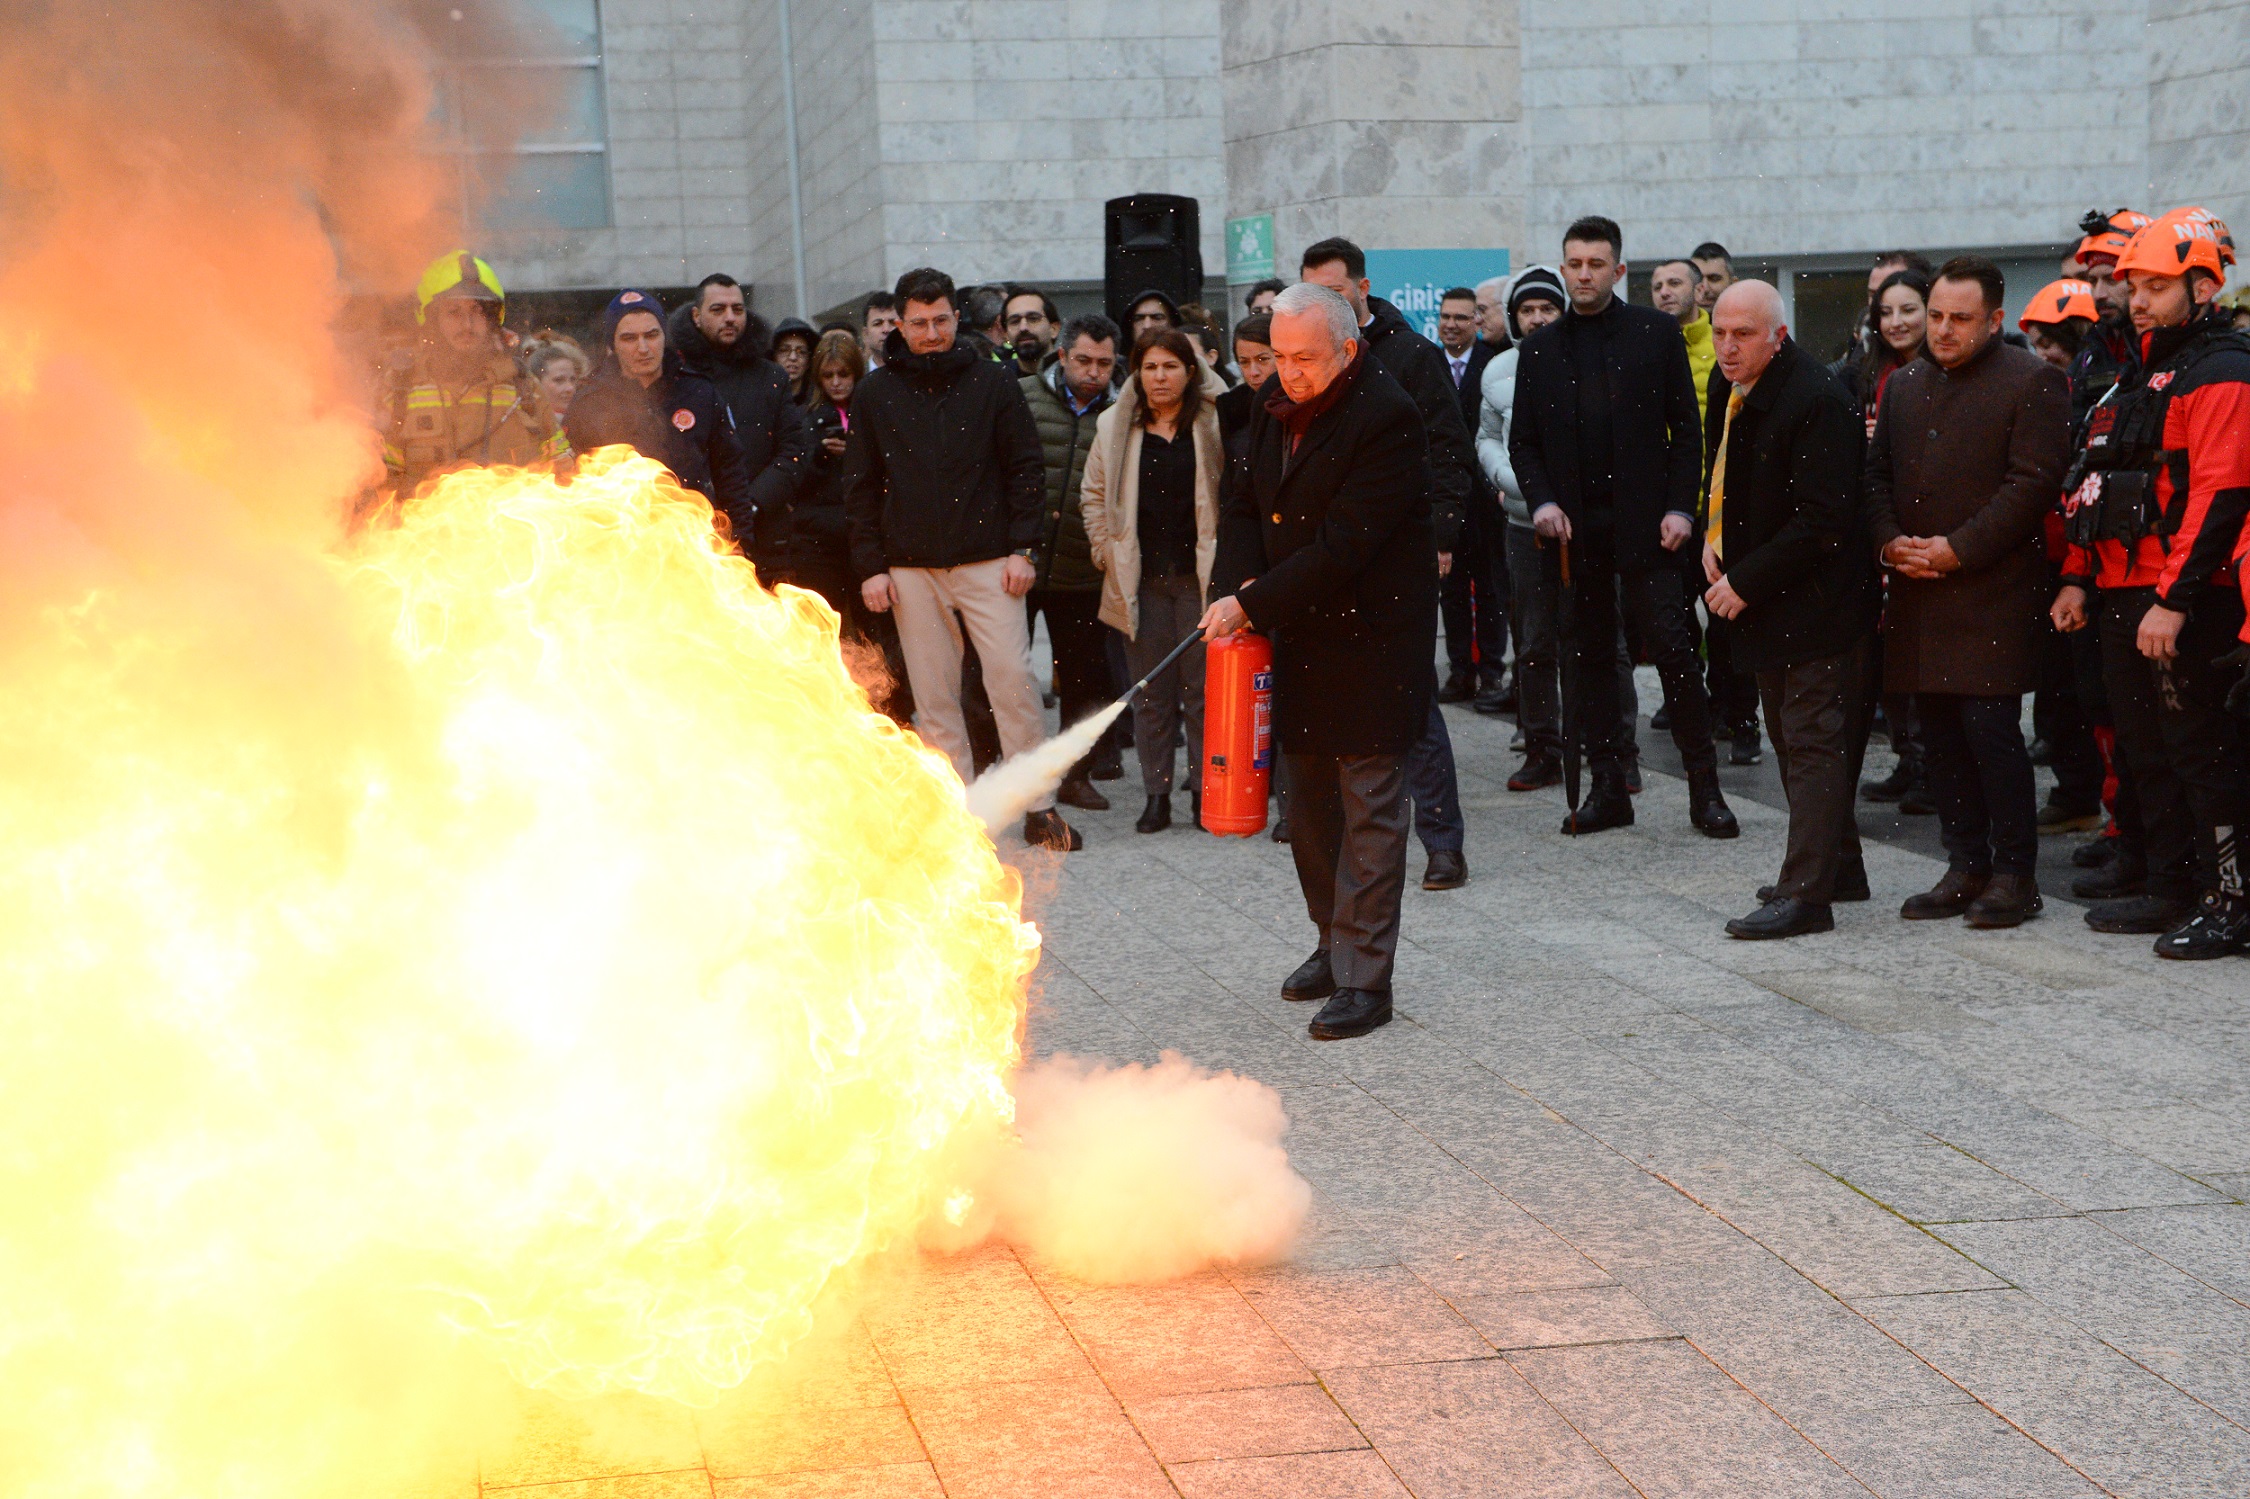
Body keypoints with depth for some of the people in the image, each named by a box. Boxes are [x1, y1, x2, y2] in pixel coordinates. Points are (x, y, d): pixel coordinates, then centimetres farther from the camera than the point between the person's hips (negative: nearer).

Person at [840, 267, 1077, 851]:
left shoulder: (993, 383, 3)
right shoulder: (874, 394, 6)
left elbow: (1026, 469, 4)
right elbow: (860, 487, 7)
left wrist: (1022, 548, -5)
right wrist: (871, 565, -1)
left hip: (988, 562, -1)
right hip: (911, 570, 1)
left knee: (1013, 682, -5)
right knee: (934, 698, 3)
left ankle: (1040, 808, 2)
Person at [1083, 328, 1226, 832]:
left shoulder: (1213, 425, 1)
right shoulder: (1115, 426, 7)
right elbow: (1094, 495, 15)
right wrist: (1107, 554, 7)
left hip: (1199, 576, -2)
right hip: (1141, 579, 2)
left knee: (1202, 688, 1)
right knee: (1150, 693, 5)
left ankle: (1205, 791, 9)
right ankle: (1156, 796, 11)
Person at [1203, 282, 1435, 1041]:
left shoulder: (1386, 418, -19)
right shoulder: (1278, 404, 6)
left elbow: (1344, 545, -23)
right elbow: (1244, 502, 10)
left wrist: (1253, 605, -22)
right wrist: (1241, 587, -9)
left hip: (1371, 635, -8)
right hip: (1300, 631, 8)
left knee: (1369, 804, -4)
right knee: (1309, 796, 16)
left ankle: (1364, 978, 0)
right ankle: (1333, 940, 32)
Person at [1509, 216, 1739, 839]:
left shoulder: (1656, 332, 5)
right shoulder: (1540, 348, 11)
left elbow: (1685, 428, 3)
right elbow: (1523, 441, 12)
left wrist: (1680, 506, -8)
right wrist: (1541, 501, -5)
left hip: (1644, 523, -3)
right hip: (1575, 525, 3)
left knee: (1674, 648, -6)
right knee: (1591, 658, 6)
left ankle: (1704, 788, 1)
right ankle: (1608, 789, 13)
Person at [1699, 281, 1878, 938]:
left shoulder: (1816, 400, -21)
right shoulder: (1730, 387, 7)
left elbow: (1821, 521, -24)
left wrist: (1746, 581, -21)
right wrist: (1713, 536, 5)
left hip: (1816, 600, -10)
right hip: (1763, 597, 10)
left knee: (1813, 742, -7)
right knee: (1793, 739, 18)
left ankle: (1805, 892, -6)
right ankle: (1838, 866, 30)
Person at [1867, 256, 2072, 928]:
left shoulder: (2032, 381, -4)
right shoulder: (1905, 385, 16)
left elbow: (2032, 483, -12)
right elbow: (1877, 474, 18)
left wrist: (1957, 549, -15)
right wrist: (1889, 541, -1)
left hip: (1993, 590, -6)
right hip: (1917, 591, 7)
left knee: (1990, 728, -8)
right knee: (1938, 734, 8)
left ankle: (2014, 873, 2)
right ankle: (1965, 867, 18)